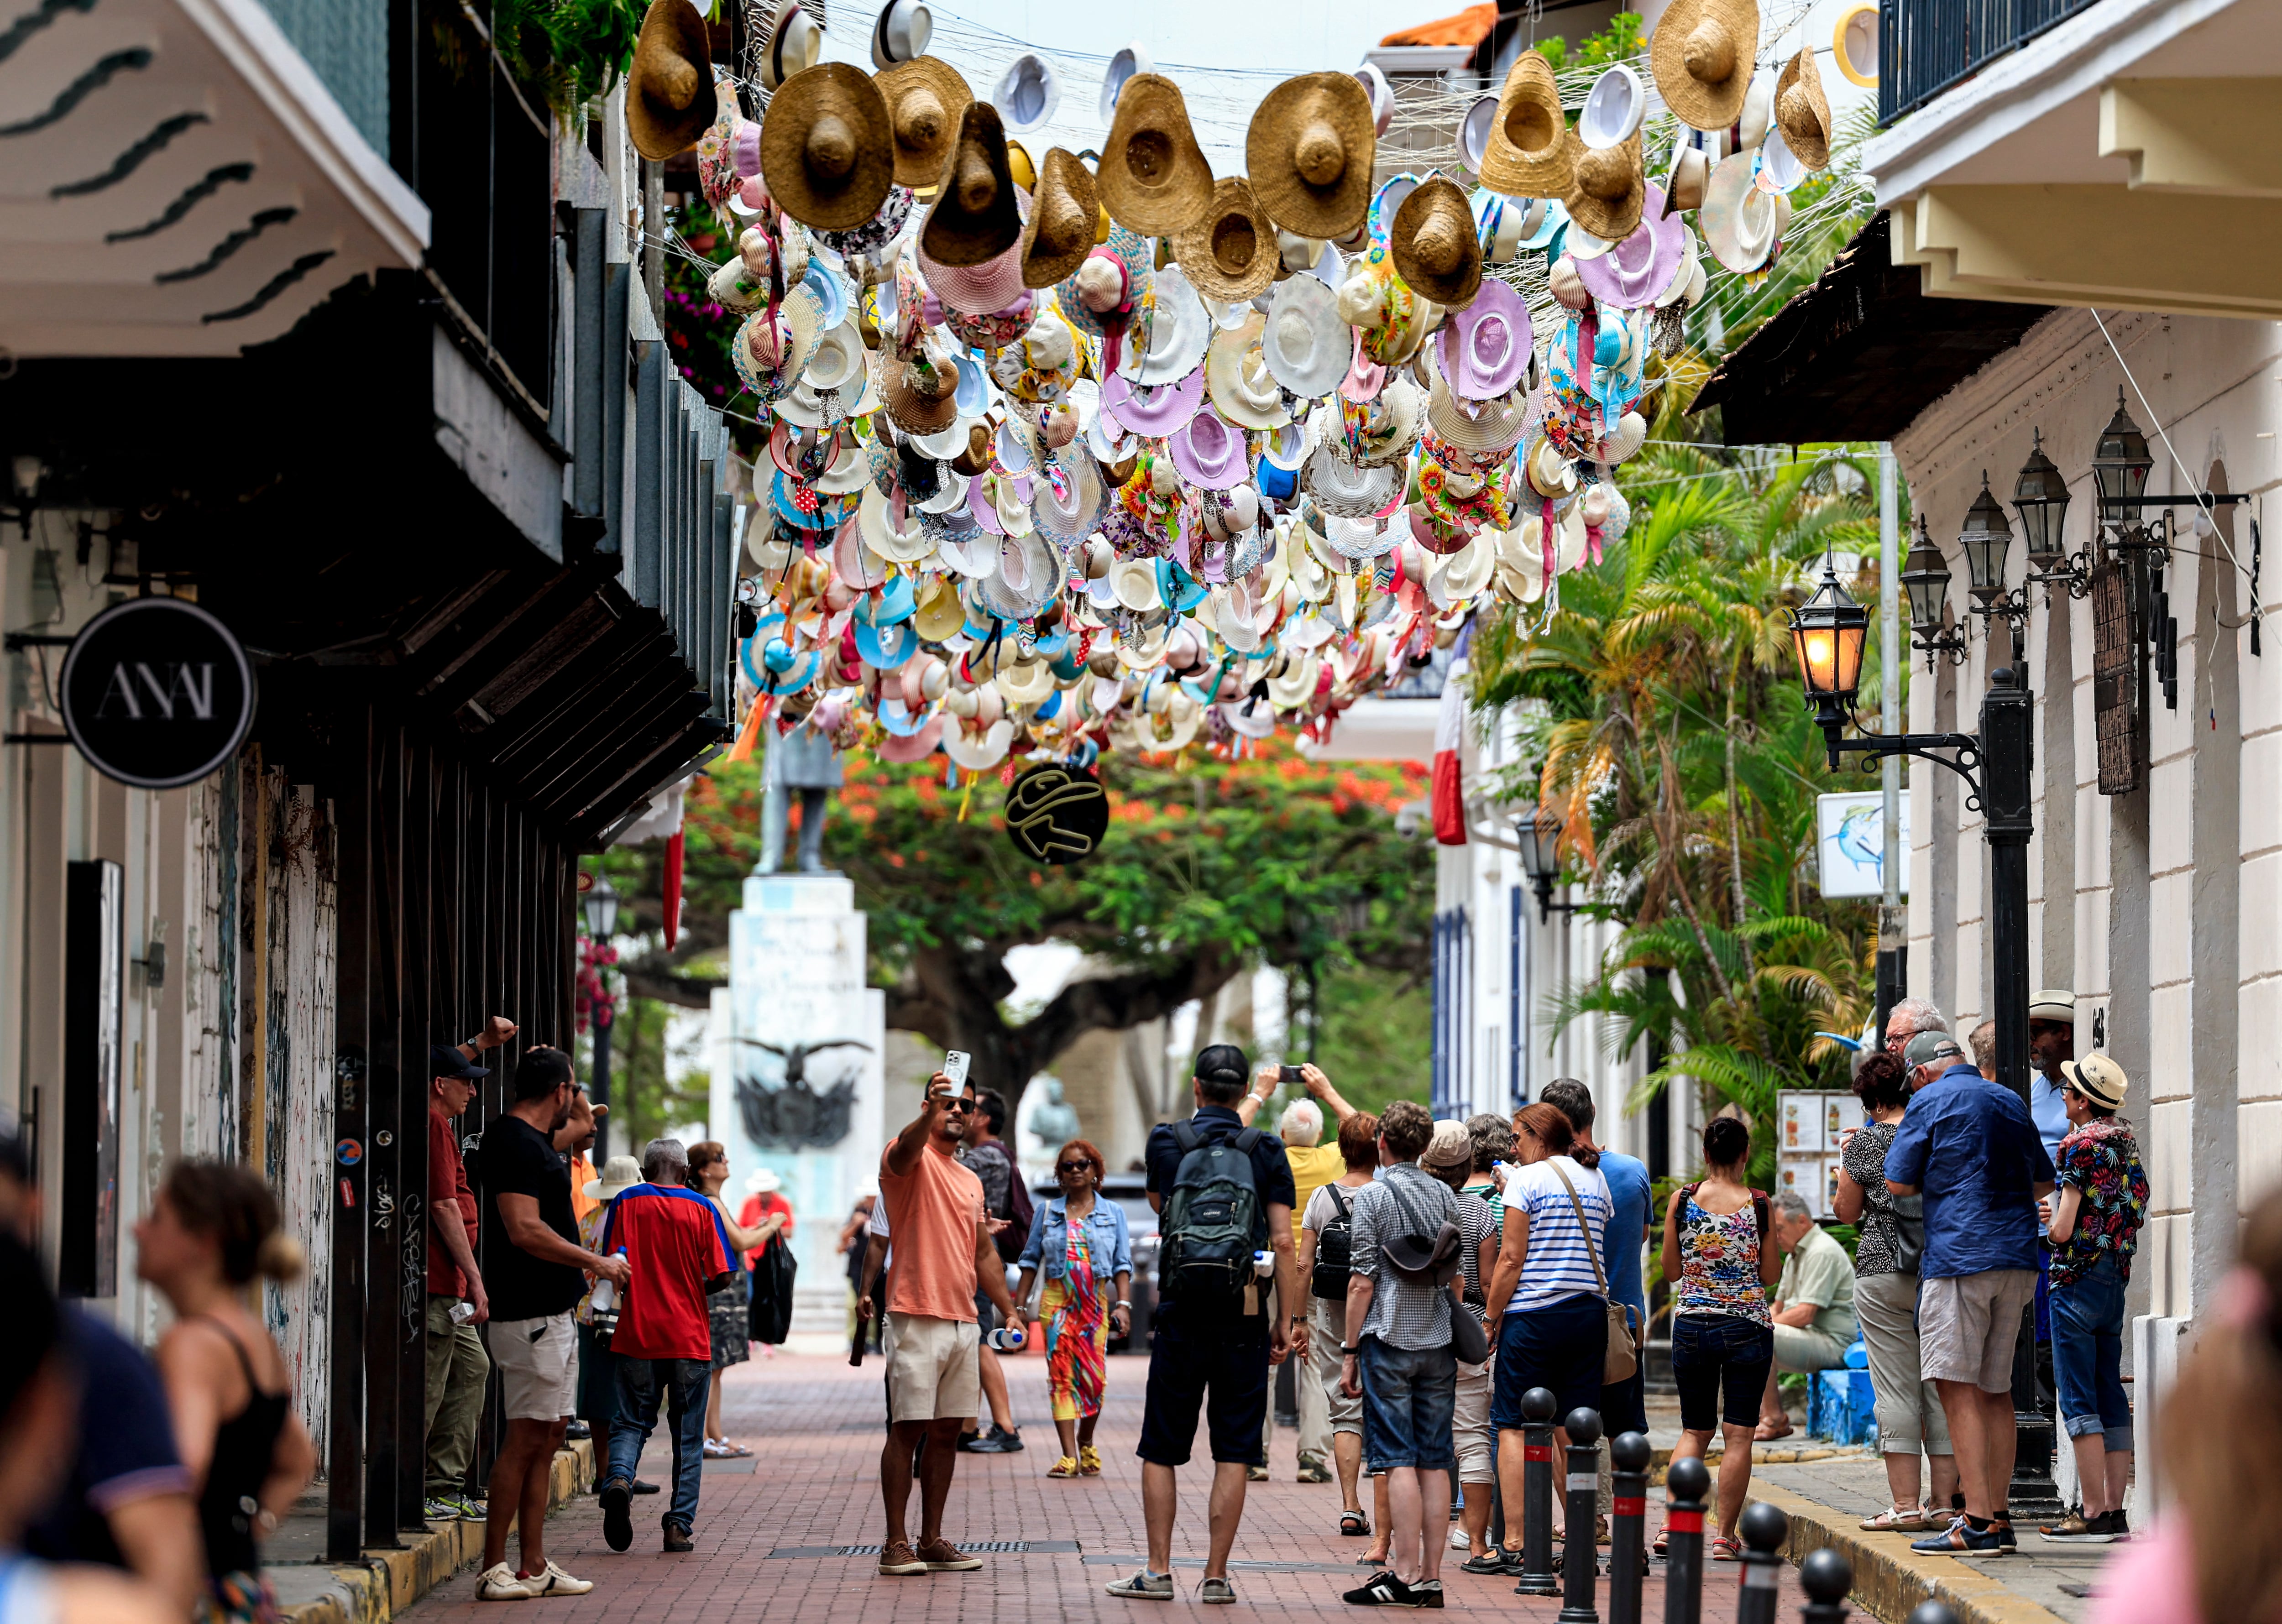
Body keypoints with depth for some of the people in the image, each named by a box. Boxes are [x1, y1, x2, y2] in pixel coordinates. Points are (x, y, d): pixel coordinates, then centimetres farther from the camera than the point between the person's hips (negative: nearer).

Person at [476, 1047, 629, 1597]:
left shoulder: (535, 1139, 16)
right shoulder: (514, 1143, -14)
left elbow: (580, 1125, 40)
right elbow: (525, 1230, -23)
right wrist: (597, 1263, -16)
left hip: (555, 1313, 10)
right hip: (531, 1315, -10)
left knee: (548, 1437, 10)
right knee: (527, 1438, -9)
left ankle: (535, 1567, 12)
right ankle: (493, 1569, -6)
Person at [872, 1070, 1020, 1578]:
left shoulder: (971, 1181, 20)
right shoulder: (914, 1158, -3)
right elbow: (905, 1151, -29)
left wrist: (1008, 1310, 18)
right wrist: (932, 1109, -48)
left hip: (963, 1321, 7)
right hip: (917, 1320, -7)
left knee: (947, 1431, 8)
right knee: (908, 1428, -6)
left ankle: (932, 1540, 13)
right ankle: (896, 1544, -4)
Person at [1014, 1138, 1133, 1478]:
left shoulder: (1113, 1214, 9)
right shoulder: (1047, 1213, 10)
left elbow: (1123, 1264, 7)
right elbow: (1031, 1260, 12)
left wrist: (1123, 1304, -5)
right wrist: (1019, 1304, 6)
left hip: (1097, 1304, 0)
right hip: (1057, 1301, 0)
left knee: (1094, 1377, -3)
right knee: (1061, 1376, -8)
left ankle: (1086, 1447, 17)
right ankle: (1069, 1456, -11)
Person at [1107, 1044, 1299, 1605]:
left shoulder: (1166, 1143, 2)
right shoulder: (1266, 1151, 1)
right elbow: (1282, 1242, -3)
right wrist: (1288, 1318, 0)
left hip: (1181, 1312, 0)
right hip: (1243, 1318, 0)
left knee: (1162, 1449, 8)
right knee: (1233, 1452, 3)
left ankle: (1159, 1571, 5)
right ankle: (1216, 1575, 1)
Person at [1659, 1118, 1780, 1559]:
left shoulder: (1682, 1200, -2)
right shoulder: (1758, 1205, -7)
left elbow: (1671, 1270, 4)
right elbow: (1770, 1274, -1)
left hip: (1691, 1324, 2)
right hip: (1748, 1325, -2)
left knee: (1695, 1430, 13)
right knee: (1738, 1433, 3)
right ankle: (1725, 1536, 2)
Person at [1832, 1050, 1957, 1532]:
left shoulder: (1866, 1142, -4)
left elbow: (1847, 1212, 4)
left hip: (1883, 1272, -3)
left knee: (1896, 1389, -1)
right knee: (1940, 1388, 7)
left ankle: (1905, 1505, -3)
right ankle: (1944, 1503, 7)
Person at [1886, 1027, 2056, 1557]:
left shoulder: (1930, 1101, -2)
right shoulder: (2010, 1102, 17)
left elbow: (1899, 1183, -3)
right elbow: (2044, 1183, 26)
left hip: (1960, 1255, -7)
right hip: (2017, 1257, 7)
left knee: (1958, 1387, -7)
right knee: (1995, 1389, 12)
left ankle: (1977, 1522, -14)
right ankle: (1998, 1518, 13)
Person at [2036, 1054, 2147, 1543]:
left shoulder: (2080, 1144, -13)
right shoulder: (2127, 1142, 12)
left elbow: (2063, 1228, -16)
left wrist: (2046, 1229, 5)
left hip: (2078, 1278, -8)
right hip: (2117, 1276, 8)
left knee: (2079, 1401, -6)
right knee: (2111, 1399, 9)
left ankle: (2094, 1514, -9)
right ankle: (2114, 1512, 8)